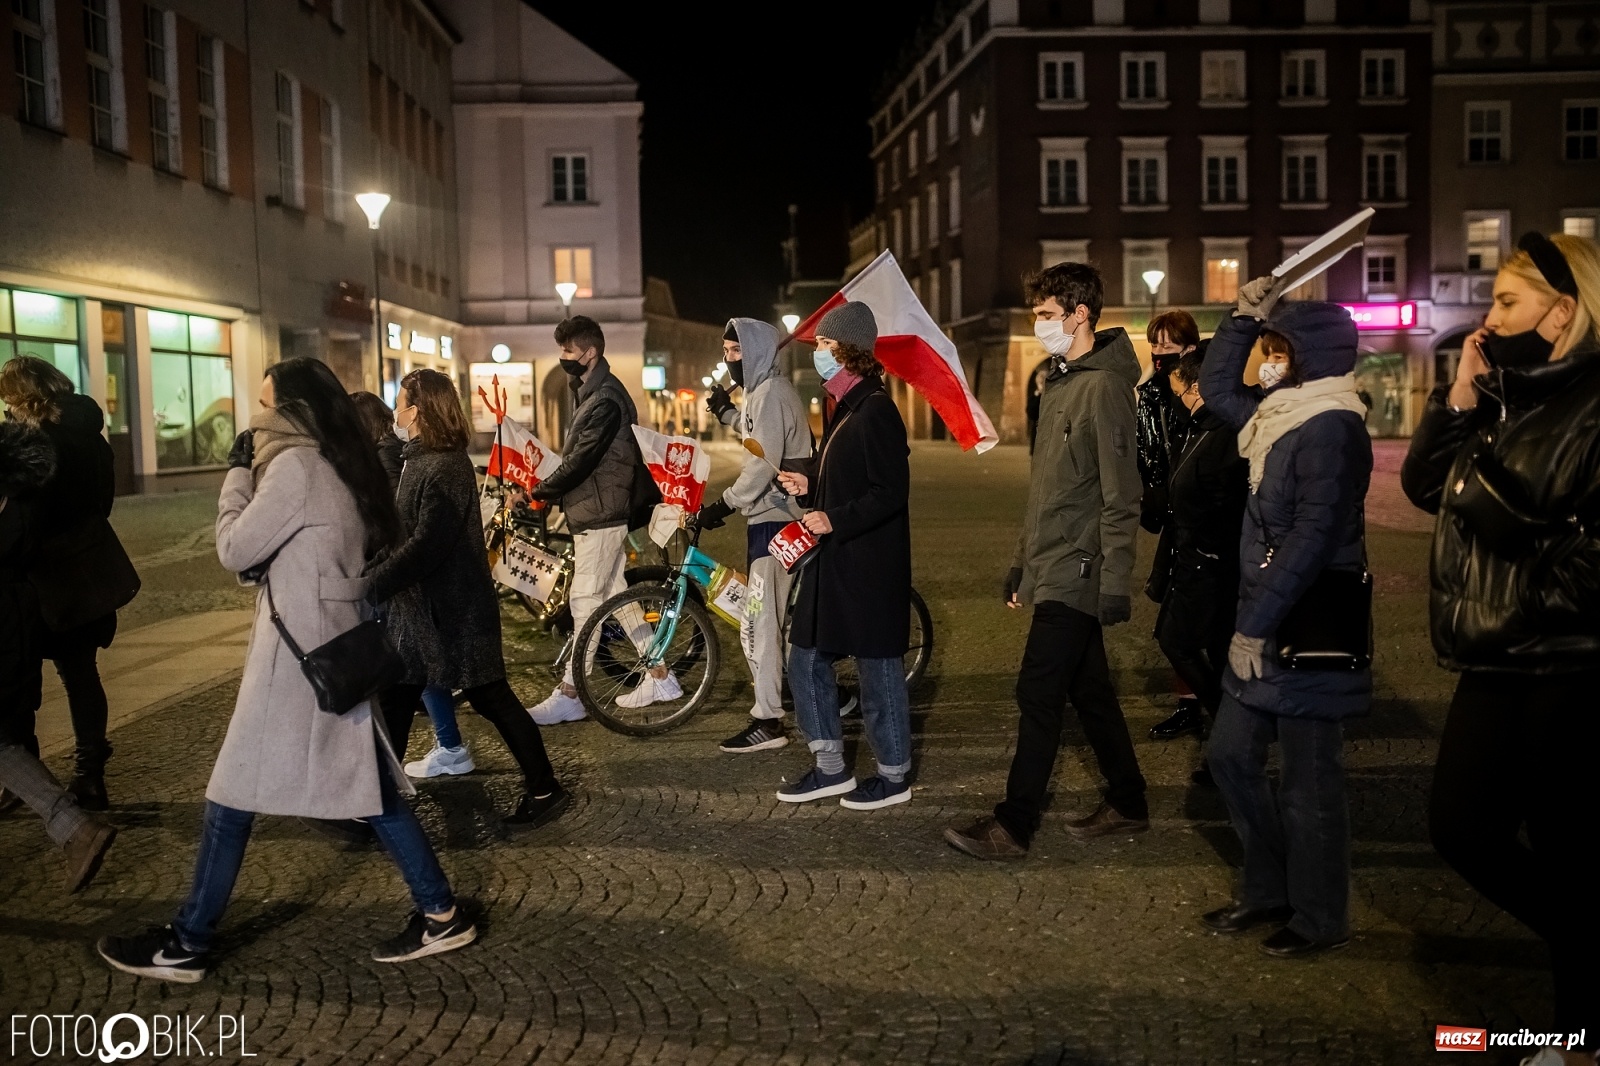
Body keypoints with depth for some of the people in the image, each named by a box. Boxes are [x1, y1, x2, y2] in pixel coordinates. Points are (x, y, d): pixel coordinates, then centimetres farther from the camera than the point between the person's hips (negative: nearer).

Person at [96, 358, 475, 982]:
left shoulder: (295, 465, -16)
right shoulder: (338, 466, 12)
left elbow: (234, 550, -12)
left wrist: (237, 471, -2)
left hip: (298, 653, -9)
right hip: (336, 647, 9)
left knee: (233, 797, 3)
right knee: (368, 786, 12)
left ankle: (187, 945, 15)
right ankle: (440, 914, 15)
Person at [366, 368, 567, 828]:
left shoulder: (445, 468, -21)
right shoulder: (419, 459, 10)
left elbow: (426, 544, -28)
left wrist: (372, 586, -27)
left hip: (454, 610, -10)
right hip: (418, 606, 10)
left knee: (489, 697, -1)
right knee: (395, 698, 13)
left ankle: (545, 790, 11)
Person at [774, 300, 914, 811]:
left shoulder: (875, 410, -16)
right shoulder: (847, 408, 14)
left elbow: (890, 493, -21)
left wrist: (834, 519, -26)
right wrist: (809, 486, 7)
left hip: (870, 567, -10)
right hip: (834, 562, 10)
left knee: (878, 668, 3)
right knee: (805, 659, 12)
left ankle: (894, 775, 18)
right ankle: (831, 767, 23)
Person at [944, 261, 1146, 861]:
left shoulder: (1105, 387, -14)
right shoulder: (1059, 383, 15)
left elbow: (1120, 497, -18)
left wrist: (1115, 582, -20)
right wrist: (1022, 564, 20)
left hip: (1075, 575, -9)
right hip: (1052, 572, 9)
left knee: (1038, 695, -7)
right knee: (1089, 691, 15)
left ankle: (1013, 827, 1)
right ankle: (1127, 805, 27)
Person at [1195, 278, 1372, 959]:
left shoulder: (1331, 430, -16)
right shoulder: (1281, 418, 10)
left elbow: (1314, 536, -22)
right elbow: (1216, 387, 26)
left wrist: (1257, 624, -21)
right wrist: (1244, 316, 14)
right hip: (1263, 627, 9)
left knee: (1307, 782, 3)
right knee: (1231, 754, 14)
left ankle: (1319, 918, 19)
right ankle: (1268, 890, 29)